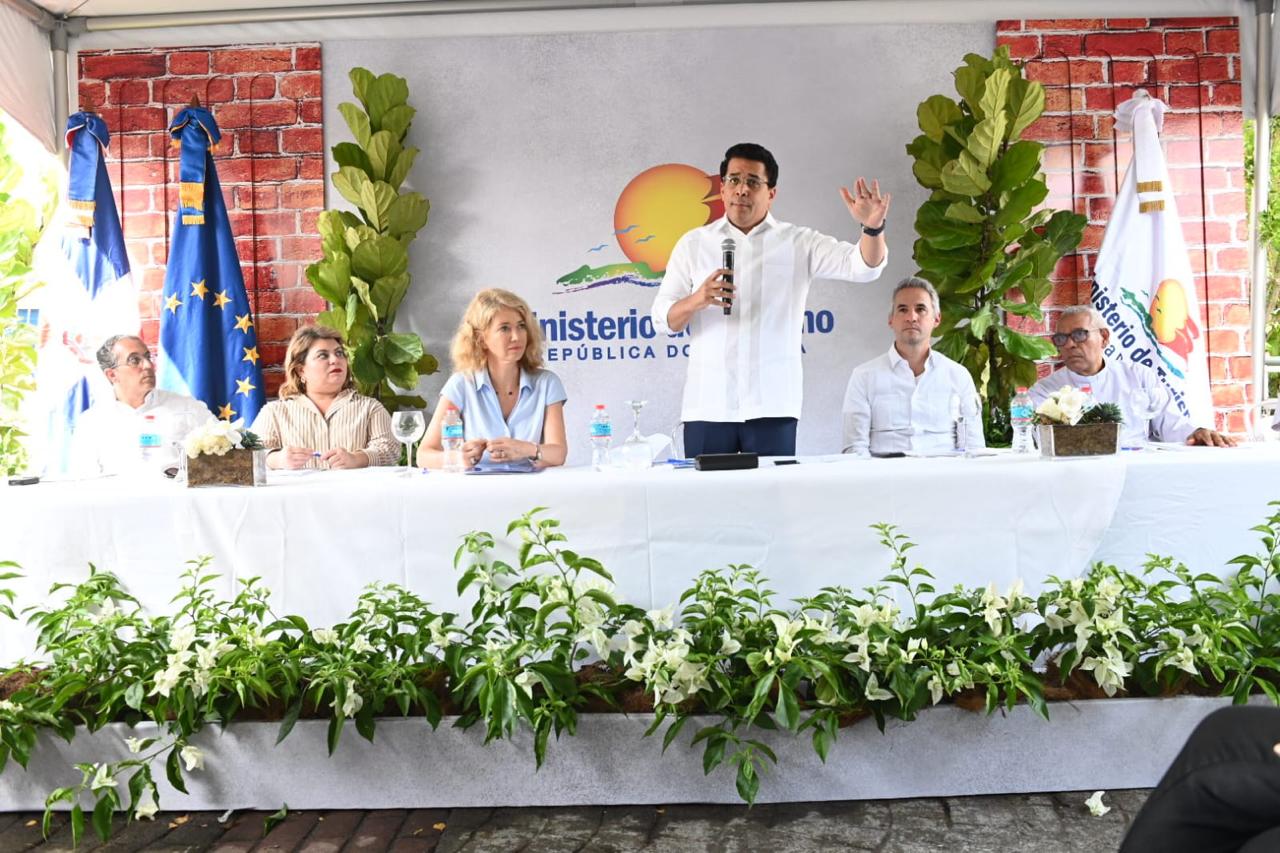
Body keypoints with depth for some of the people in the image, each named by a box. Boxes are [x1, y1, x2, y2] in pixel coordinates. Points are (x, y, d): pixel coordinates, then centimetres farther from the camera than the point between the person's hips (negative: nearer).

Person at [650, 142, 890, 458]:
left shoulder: (799, 243, 8)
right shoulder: (693, 244, 10)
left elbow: (864, 265, -5)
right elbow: (662, 320, 6)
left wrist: (873, 228, -27)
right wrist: (697, 300, -15)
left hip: (772, 405, 0)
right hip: (707, 404, 1)